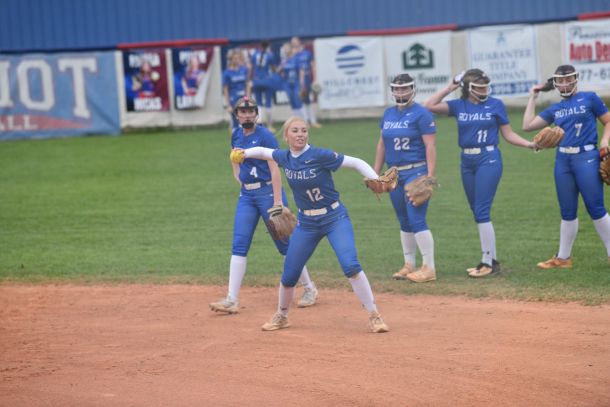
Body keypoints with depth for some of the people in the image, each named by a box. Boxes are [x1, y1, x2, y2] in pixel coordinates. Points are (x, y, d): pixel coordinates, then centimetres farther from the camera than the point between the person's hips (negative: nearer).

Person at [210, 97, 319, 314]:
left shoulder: (265, 136, -11)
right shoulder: (236, 136, 8)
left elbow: (275, 170, -16)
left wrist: (278, 201, -22)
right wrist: (238, 177, 10)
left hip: (268, 192, -6)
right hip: (246, 195, 6)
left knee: (284, 244, 1)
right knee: (239, 245, -2)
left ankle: (309, 288, 18)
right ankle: (232, 300, -4)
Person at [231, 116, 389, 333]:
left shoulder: (320, 155, -17)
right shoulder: (284, 157, -1)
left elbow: (356, 163, -17)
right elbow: (263, 151, 20)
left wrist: (377, 182, -30)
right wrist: (243, 154, 4)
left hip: (335, 218, -5)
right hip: (306, 223, 5)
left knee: (350, 265, -22)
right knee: (289, 274, 9)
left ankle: (374, 316, -12)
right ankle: (281, 316, 34)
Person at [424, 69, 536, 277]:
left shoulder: (495, 105, 0)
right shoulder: (459, 106, 7)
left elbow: (508, 134, 4)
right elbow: (430, 106, -1)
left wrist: (530, 144, -9)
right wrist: (450, 87, 0)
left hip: (489, 159, -5)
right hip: (467, 161, 5)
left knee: (482, 212, -11)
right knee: (478, 213, 8)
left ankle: (488, 262, -7)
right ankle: (491, 260, 17)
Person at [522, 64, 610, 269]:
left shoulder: (589, 98, 3)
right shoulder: (555, 109, 15)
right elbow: (528, 125, 13)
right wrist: (532, 98, 17)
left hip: (587, 158, -5)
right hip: (563, 160, 5)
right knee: (567, 212, 10)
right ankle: (563, 258, 16)